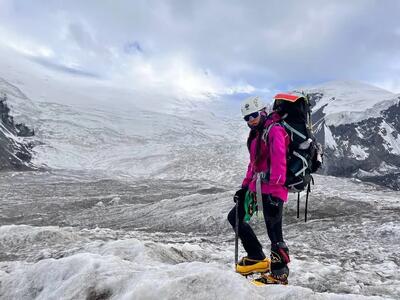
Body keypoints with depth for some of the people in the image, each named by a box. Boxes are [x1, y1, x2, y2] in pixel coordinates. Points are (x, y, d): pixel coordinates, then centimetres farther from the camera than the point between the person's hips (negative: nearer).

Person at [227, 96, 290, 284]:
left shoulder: (274, 130, -9)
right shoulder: (256, 134, 20)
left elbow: (278, 162, -18)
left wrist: (274, 191, -25)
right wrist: (245, 186, 20)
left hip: (272, 189, -10)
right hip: (257, 187, 10)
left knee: (274, 233, -6)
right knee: (235, 217, 13)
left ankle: (280, 274, 11)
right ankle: (257, 259, 19)